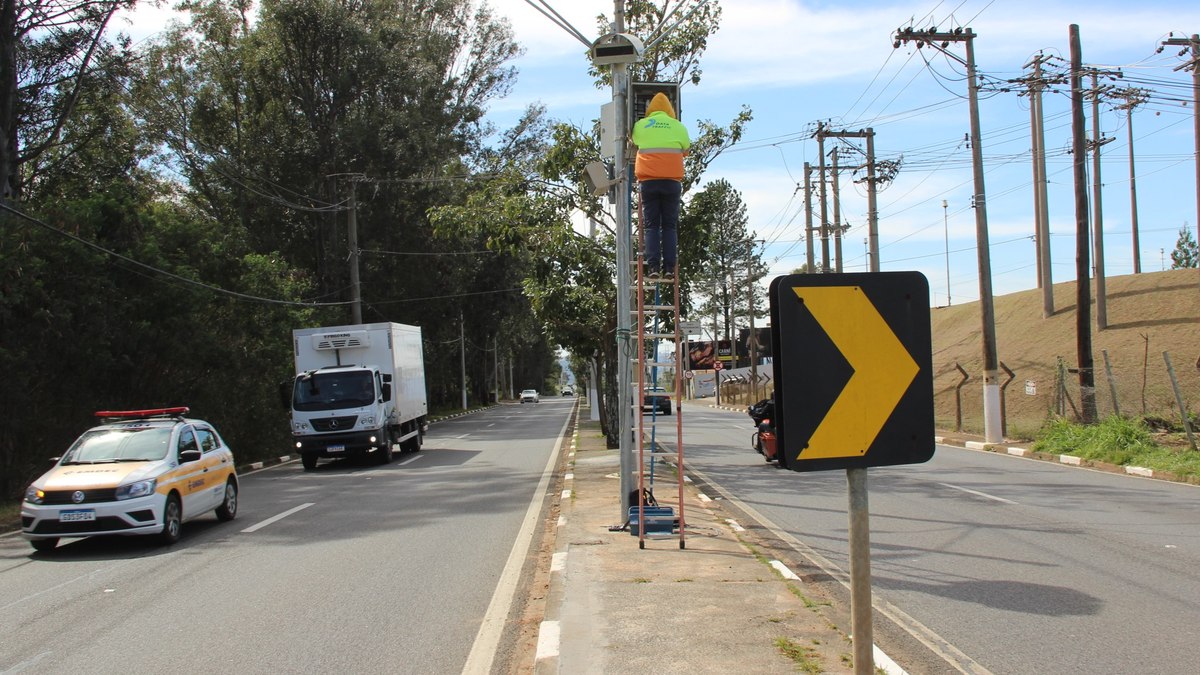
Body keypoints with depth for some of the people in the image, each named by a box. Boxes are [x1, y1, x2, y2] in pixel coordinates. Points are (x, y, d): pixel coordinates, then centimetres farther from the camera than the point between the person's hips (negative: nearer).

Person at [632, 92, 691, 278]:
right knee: (670, 226, 5)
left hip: (648, 181, 0)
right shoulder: (678, 126, 7)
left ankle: (653, 265, -7)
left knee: (651, 225, 3)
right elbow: (686, 150, 16)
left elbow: (634, 144, 17)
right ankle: (669, 266, -2)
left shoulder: (640, 125, 6)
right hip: (672, 181, 0)